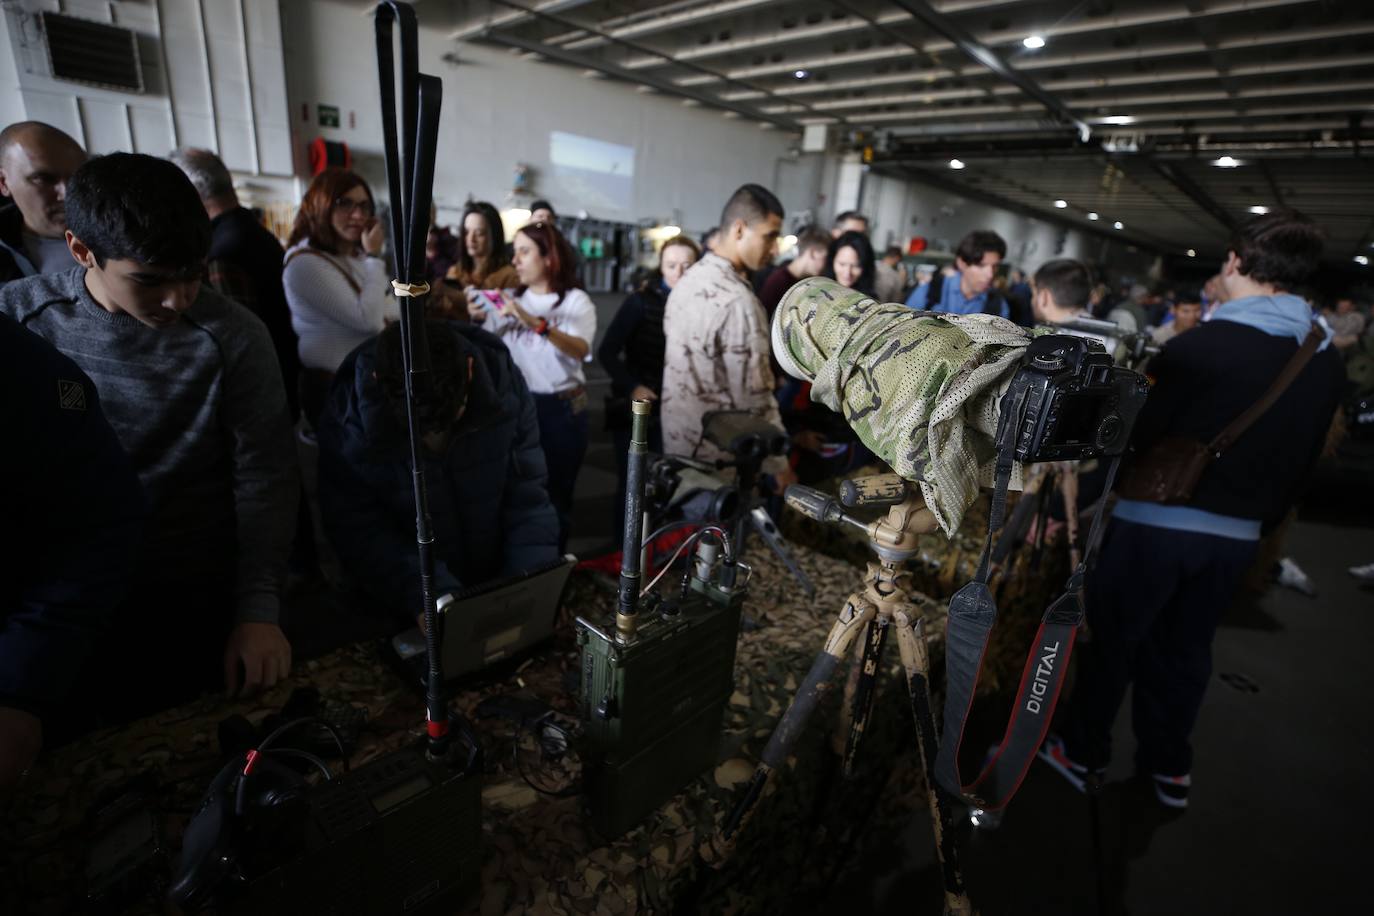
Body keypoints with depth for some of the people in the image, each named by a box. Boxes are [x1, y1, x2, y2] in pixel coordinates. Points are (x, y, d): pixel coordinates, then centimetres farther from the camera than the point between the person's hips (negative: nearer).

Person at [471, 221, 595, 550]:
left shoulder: (576, 301, -4)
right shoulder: (508, 298, 8)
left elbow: (580, 350, -22)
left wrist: (536, 323, -35)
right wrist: (479, 320, -15)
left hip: (562, 410, -3)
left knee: (556, 495, 8)